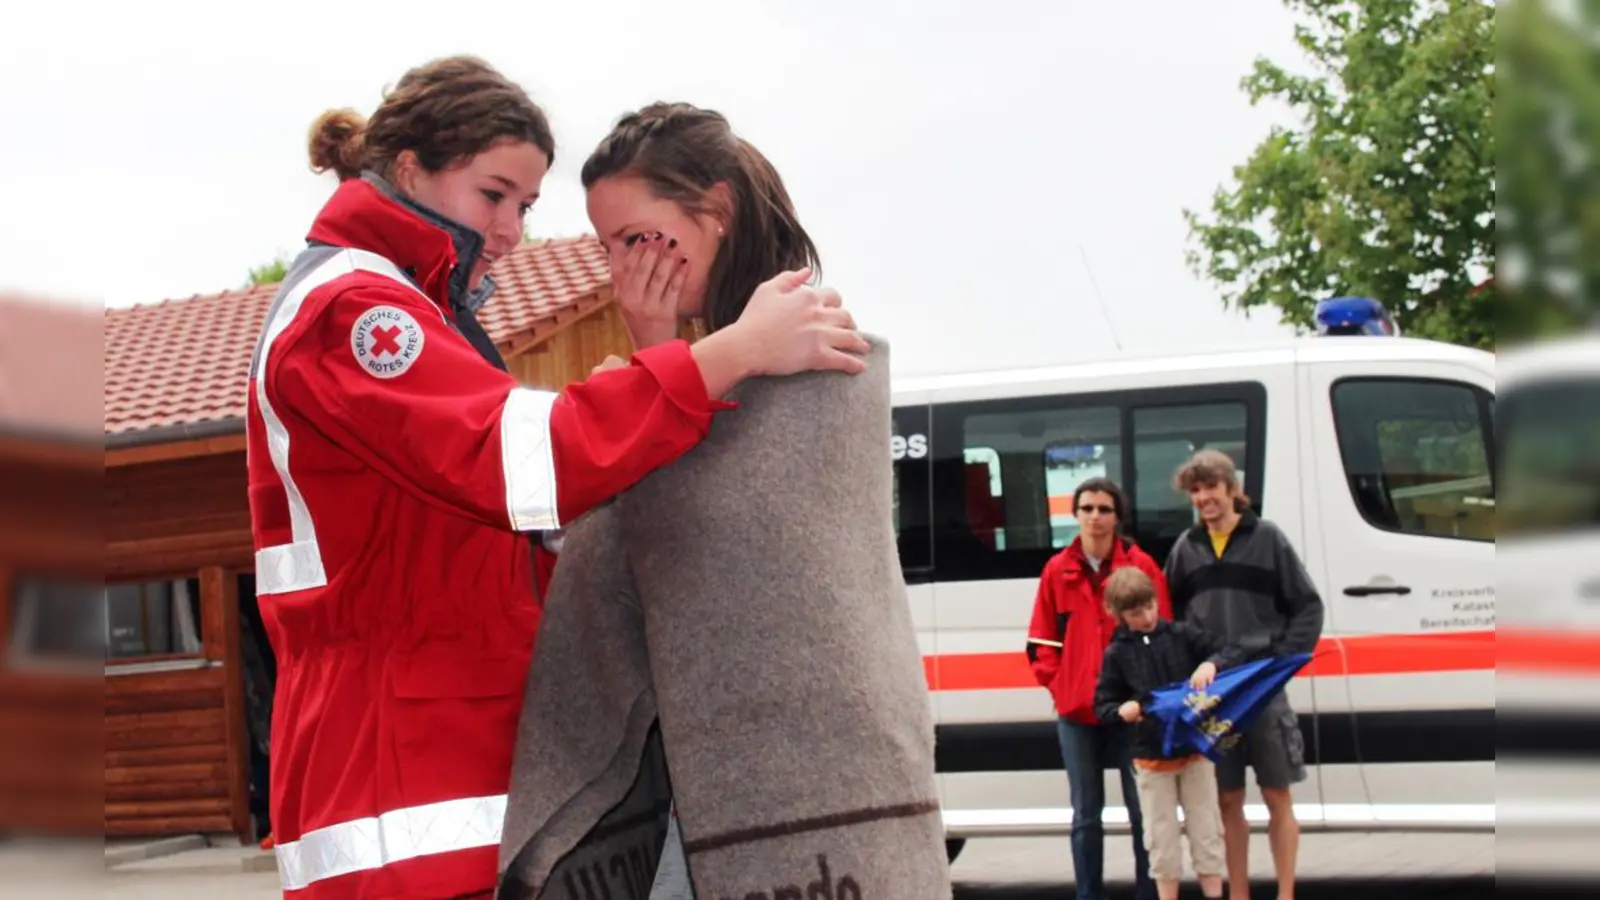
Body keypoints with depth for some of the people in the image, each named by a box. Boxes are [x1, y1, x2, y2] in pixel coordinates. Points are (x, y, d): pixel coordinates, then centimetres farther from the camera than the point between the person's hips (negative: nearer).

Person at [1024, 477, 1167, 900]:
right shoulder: (1057, 571, 5)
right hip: (1076, 710, 2)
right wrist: (1056, 683, -1)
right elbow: (1042, 640, 9)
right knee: (1086, 813, 8)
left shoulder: (1142, 566, -1)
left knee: (1143, 808, 2)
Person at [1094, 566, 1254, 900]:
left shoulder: (1182, 635, -2)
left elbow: (1234, 654, -3)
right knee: (1162, 838, 6)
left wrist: (1211, 663, -24)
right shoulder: (1117, 653, -2)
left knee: (1206, 831, 6)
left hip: (1196, 751, 0)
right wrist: (1122, 710, -20)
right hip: (1151, 759, 0)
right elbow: (1102, 705, 2)